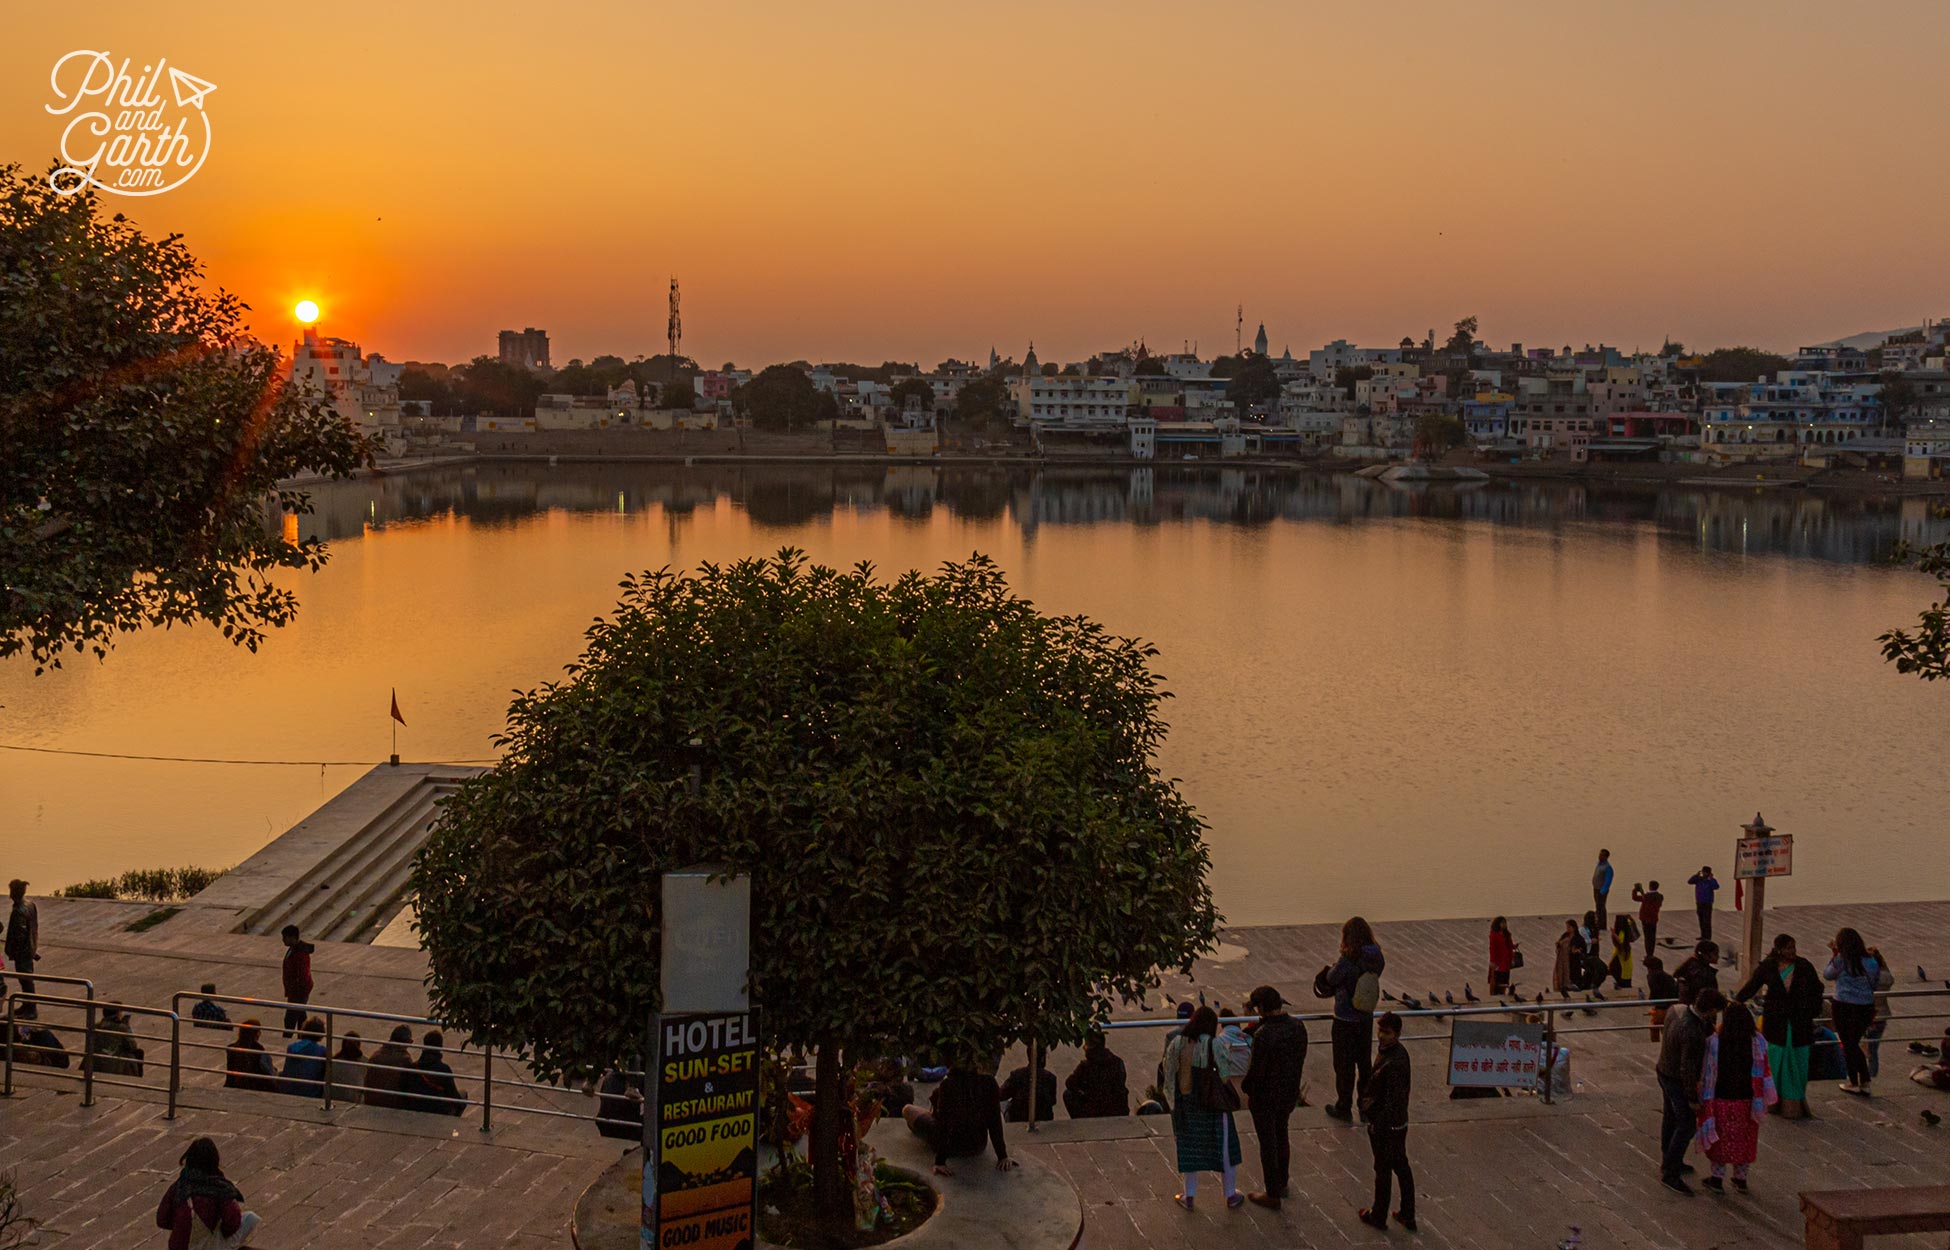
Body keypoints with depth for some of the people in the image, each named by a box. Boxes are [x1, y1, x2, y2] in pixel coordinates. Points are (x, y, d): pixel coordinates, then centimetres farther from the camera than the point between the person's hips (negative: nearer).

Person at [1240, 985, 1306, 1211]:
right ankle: (1281, 1184, 42)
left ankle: (1272, 1195, 20)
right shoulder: (1298, 1027, -7)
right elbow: (1300, 1059, 3)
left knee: (1268, 1143, 8)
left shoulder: (1264, 1034, -30)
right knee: (1281, 1135, 26)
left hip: (1265, 1097, -7)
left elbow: (1256, 1070, -24)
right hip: (1290, 1093, 7)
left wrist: (1245, 1087, -5)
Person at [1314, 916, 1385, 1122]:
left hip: (1345, 1020, -6)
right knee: (1364, 1061, 21)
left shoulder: (1348, 960, -26)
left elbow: (1332, 979, -13)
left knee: (1344, 1065, 10)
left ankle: (1344, 1108, 21)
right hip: (1366, 1018, 6)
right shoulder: (1376, 959, -8)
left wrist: (1333, 968, 9)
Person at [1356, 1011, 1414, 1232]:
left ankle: (1378, 1217, 27)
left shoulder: (1393, 1063, -30)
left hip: (1386, 1125, -9)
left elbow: (1393, 1101, -26)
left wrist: (1377, 1125, -19)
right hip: (1400, 1122, 9)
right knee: (1401, 1166, 19)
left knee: (1383, 1170, 9)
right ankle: (1408, 1216, 31)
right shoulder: (1399, 1051, 0)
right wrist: (1370, 1096, 8)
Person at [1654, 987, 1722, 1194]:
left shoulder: (1677, 1009, -10)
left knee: (1671, 1117, 24)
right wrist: (1693, 1099, -18)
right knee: (1687, 1125, 3)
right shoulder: (1691, 1033, -35)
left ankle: (1669, 1162, 41)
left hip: (1664, 1072, 9)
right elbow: (1687, 1069, -27)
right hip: (1678, 1081, -9)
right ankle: (1670, 1174, 10)